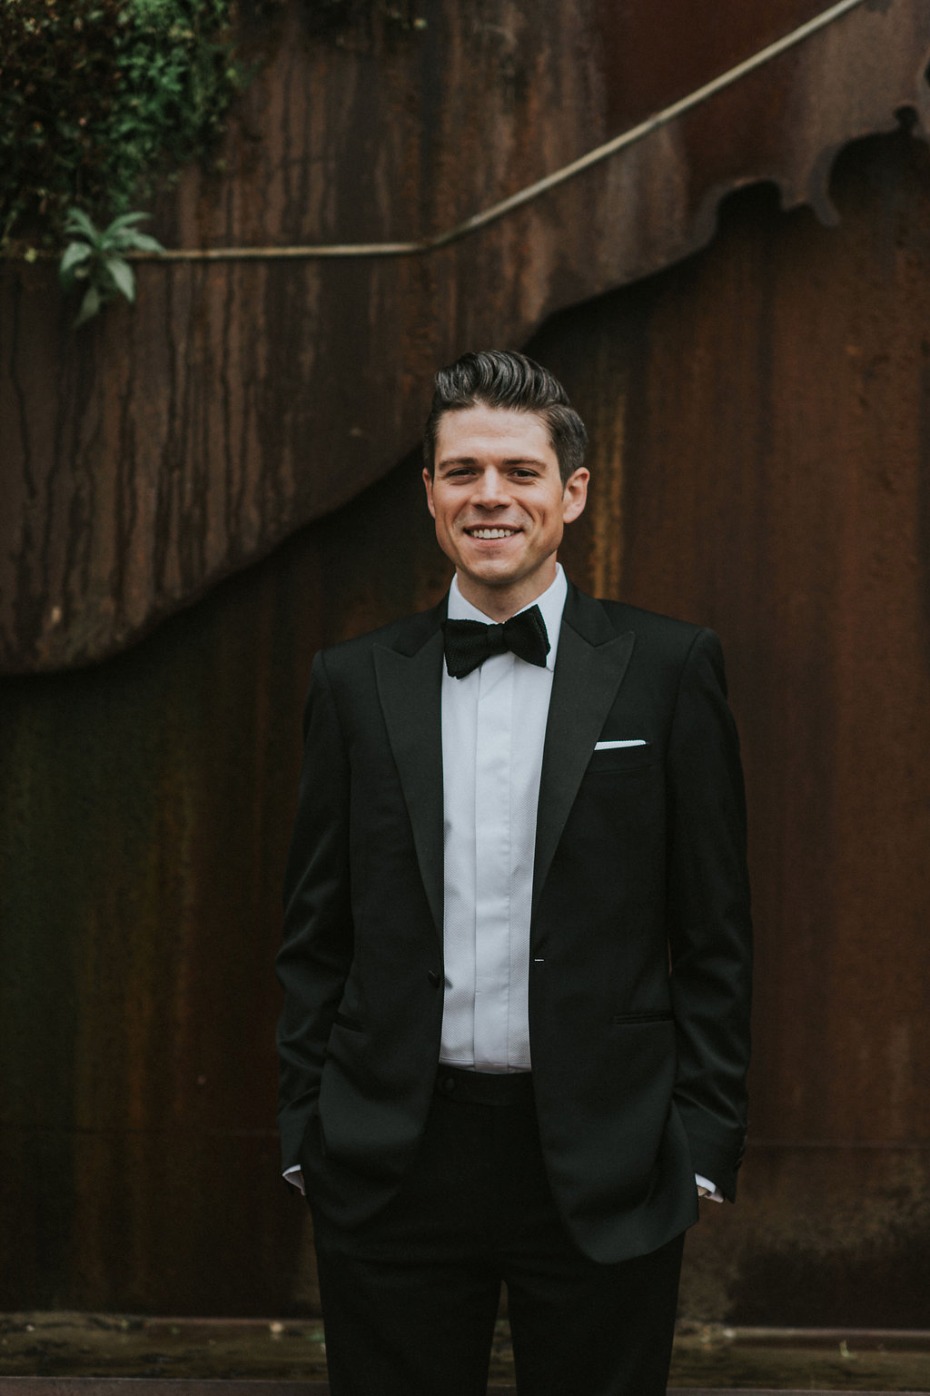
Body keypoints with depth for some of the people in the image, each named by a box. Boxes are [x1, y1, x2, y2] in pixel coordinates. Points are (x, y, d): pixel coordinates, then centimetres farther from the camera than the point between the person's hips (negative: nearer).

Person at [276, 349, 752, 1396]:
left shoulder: (666, 669, 2)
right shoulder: (356, 681, 7)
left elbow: (715, 935, 2)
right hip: (391, 1169, 2)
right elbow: (315, 938, 10)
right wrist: (307, 1134, 4)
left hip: (603, 1172, -1)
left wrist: (704, 1143, -3)